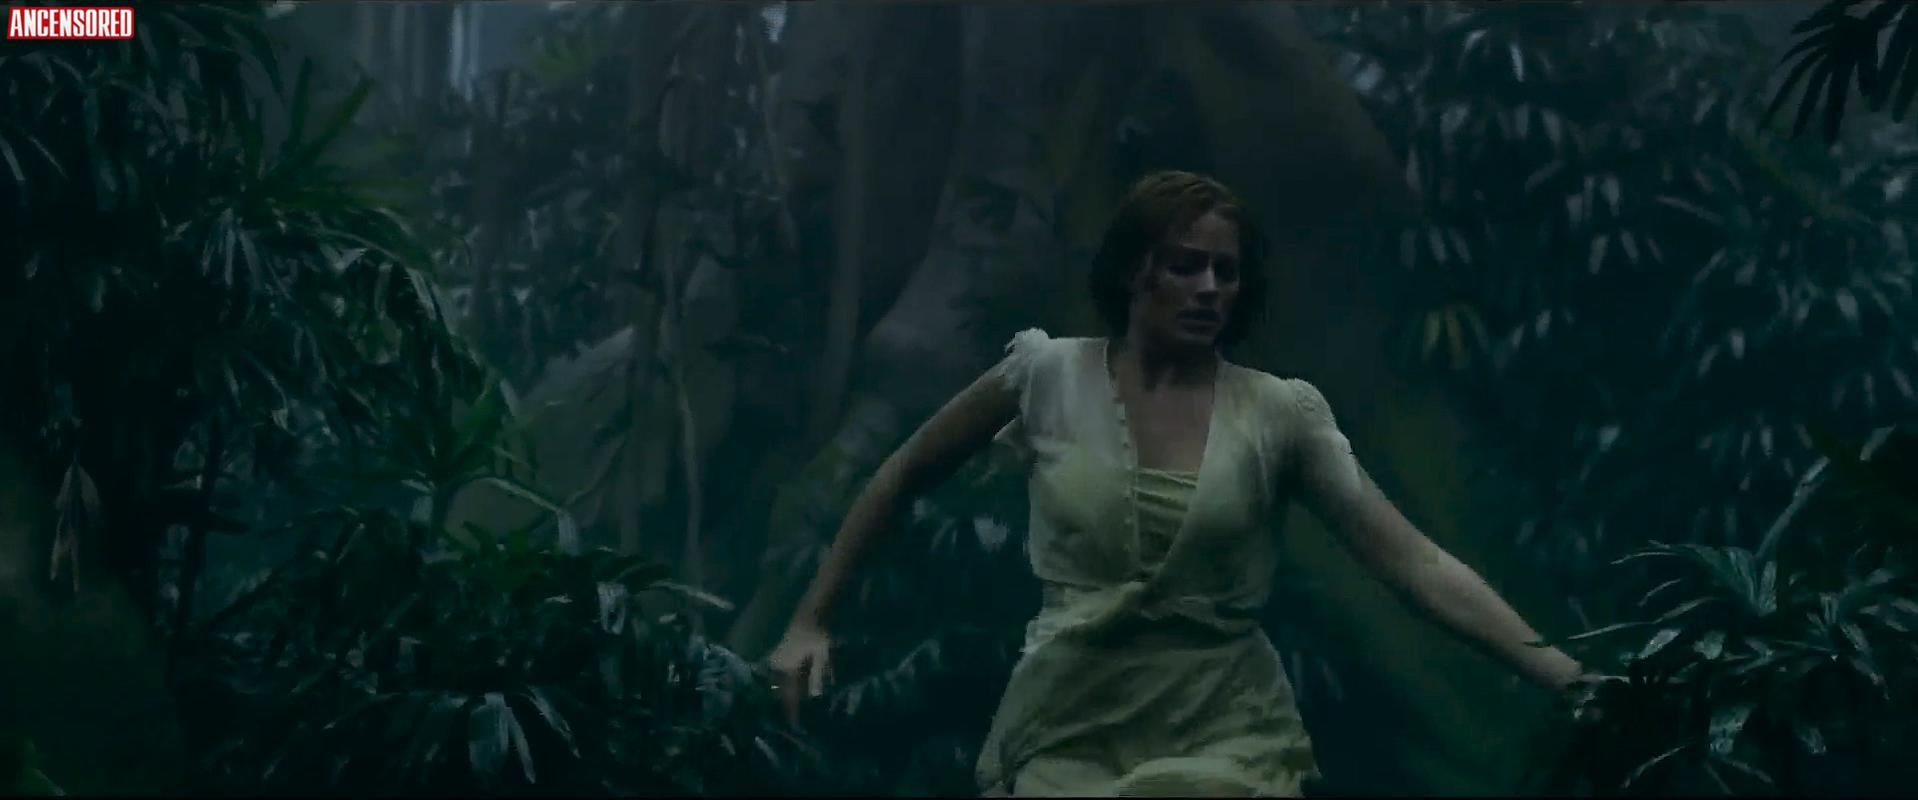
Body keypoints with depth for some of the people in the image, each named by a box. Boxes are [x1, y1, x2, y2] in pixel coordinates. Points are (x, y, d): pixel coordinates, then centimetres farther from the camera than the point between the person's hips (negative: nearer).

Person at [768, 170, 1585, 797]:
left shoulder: (1280, 414, -3)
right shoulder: (1049, 375, -3)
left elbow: (1412, 560, -8)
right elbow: (901, 478, 11)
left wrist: (1558, 672, -18)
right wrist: (811, 620, 9)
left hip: (1227, 729, 0)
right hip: (1072, 728, 0)